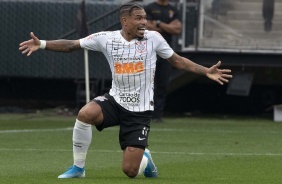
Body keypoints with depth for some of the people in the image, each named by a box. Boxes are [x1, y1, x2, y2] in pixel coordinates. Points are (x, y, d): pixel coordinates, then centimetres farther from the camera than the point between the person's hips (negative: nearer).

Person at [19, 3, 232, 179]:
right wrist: (42, 44, -15)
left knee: (130, 171, -7)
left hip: (140, 110, -1)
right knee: (85, 114, -32)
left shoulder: (153, 38, -6)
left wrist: (207, 71, -4)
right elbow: (72, 45, -3)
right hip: (115, 101, 1)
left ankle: (145, 159, 33)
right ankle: (78, 168, -13)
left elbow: (177, 60, 5)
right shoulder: (107, 38, -6)